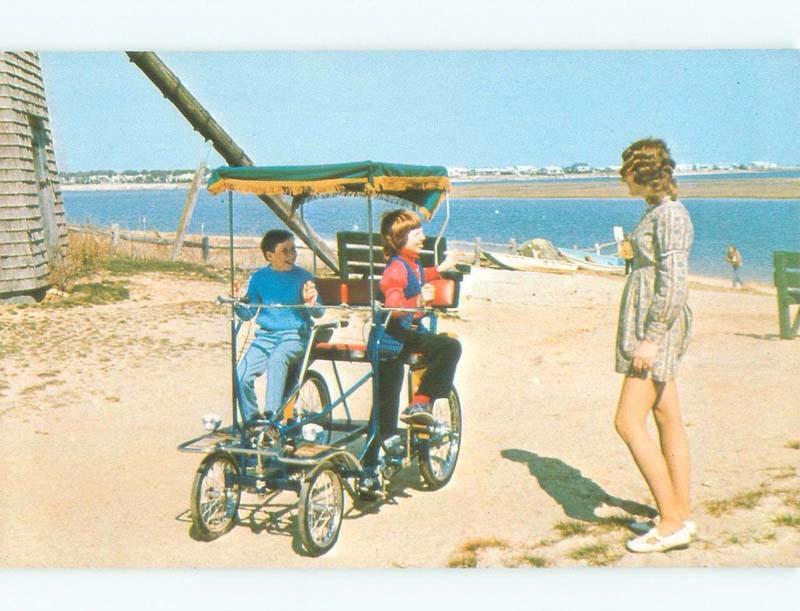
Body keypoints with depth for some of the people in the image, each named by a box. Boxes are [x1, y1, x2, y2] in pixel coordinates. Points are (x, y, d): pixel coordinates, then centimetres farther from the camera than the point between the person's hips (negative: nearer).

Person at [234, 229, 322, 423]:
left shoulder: (302, 276, -2)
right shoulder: (259, 278, 5)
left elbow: (318, 313, -2)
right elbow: (248, 313, 10)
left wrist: (312, 303, -24)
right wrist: (236, 304, -11)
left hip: (294, 336, -3)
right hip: (265, 335, 3)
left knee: (276, 360, -36)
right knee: (242, 376, -18)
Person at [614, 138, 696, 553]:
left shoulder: (670, 215, -15)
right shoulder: (656, 211, 15)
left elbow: (673, 282, -21)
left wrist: (650, 339, -22)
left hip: (657, 325, -10)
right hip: (647, 322, 10)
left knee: (628, 421, -10)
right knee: (667, 419, 11)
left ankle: (672, 521, -4)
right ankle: (682, 516, 19)